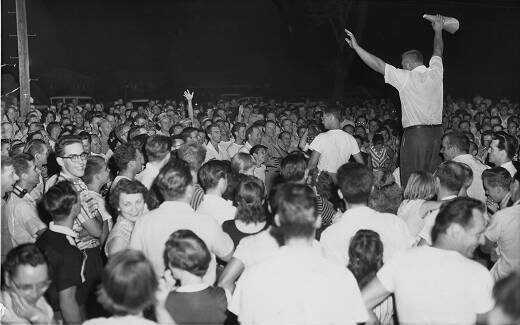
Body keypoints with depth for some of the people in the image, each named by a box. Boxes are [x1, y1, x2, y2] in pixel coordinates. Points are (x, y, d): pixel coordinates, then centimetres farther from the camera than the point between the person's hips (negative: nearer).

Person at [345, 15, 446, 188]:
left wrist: (356, 47, -1)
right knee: (431, 176, 10)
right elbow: (438, 52, 27)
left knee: (411, 181, -3)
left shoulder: (405, 77, -8)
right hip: (436, 131, 6)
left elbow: (377, 64, -6)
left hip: (415, 132, -6)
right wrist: (438, 30, 44)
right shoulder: (435, 72, 7)